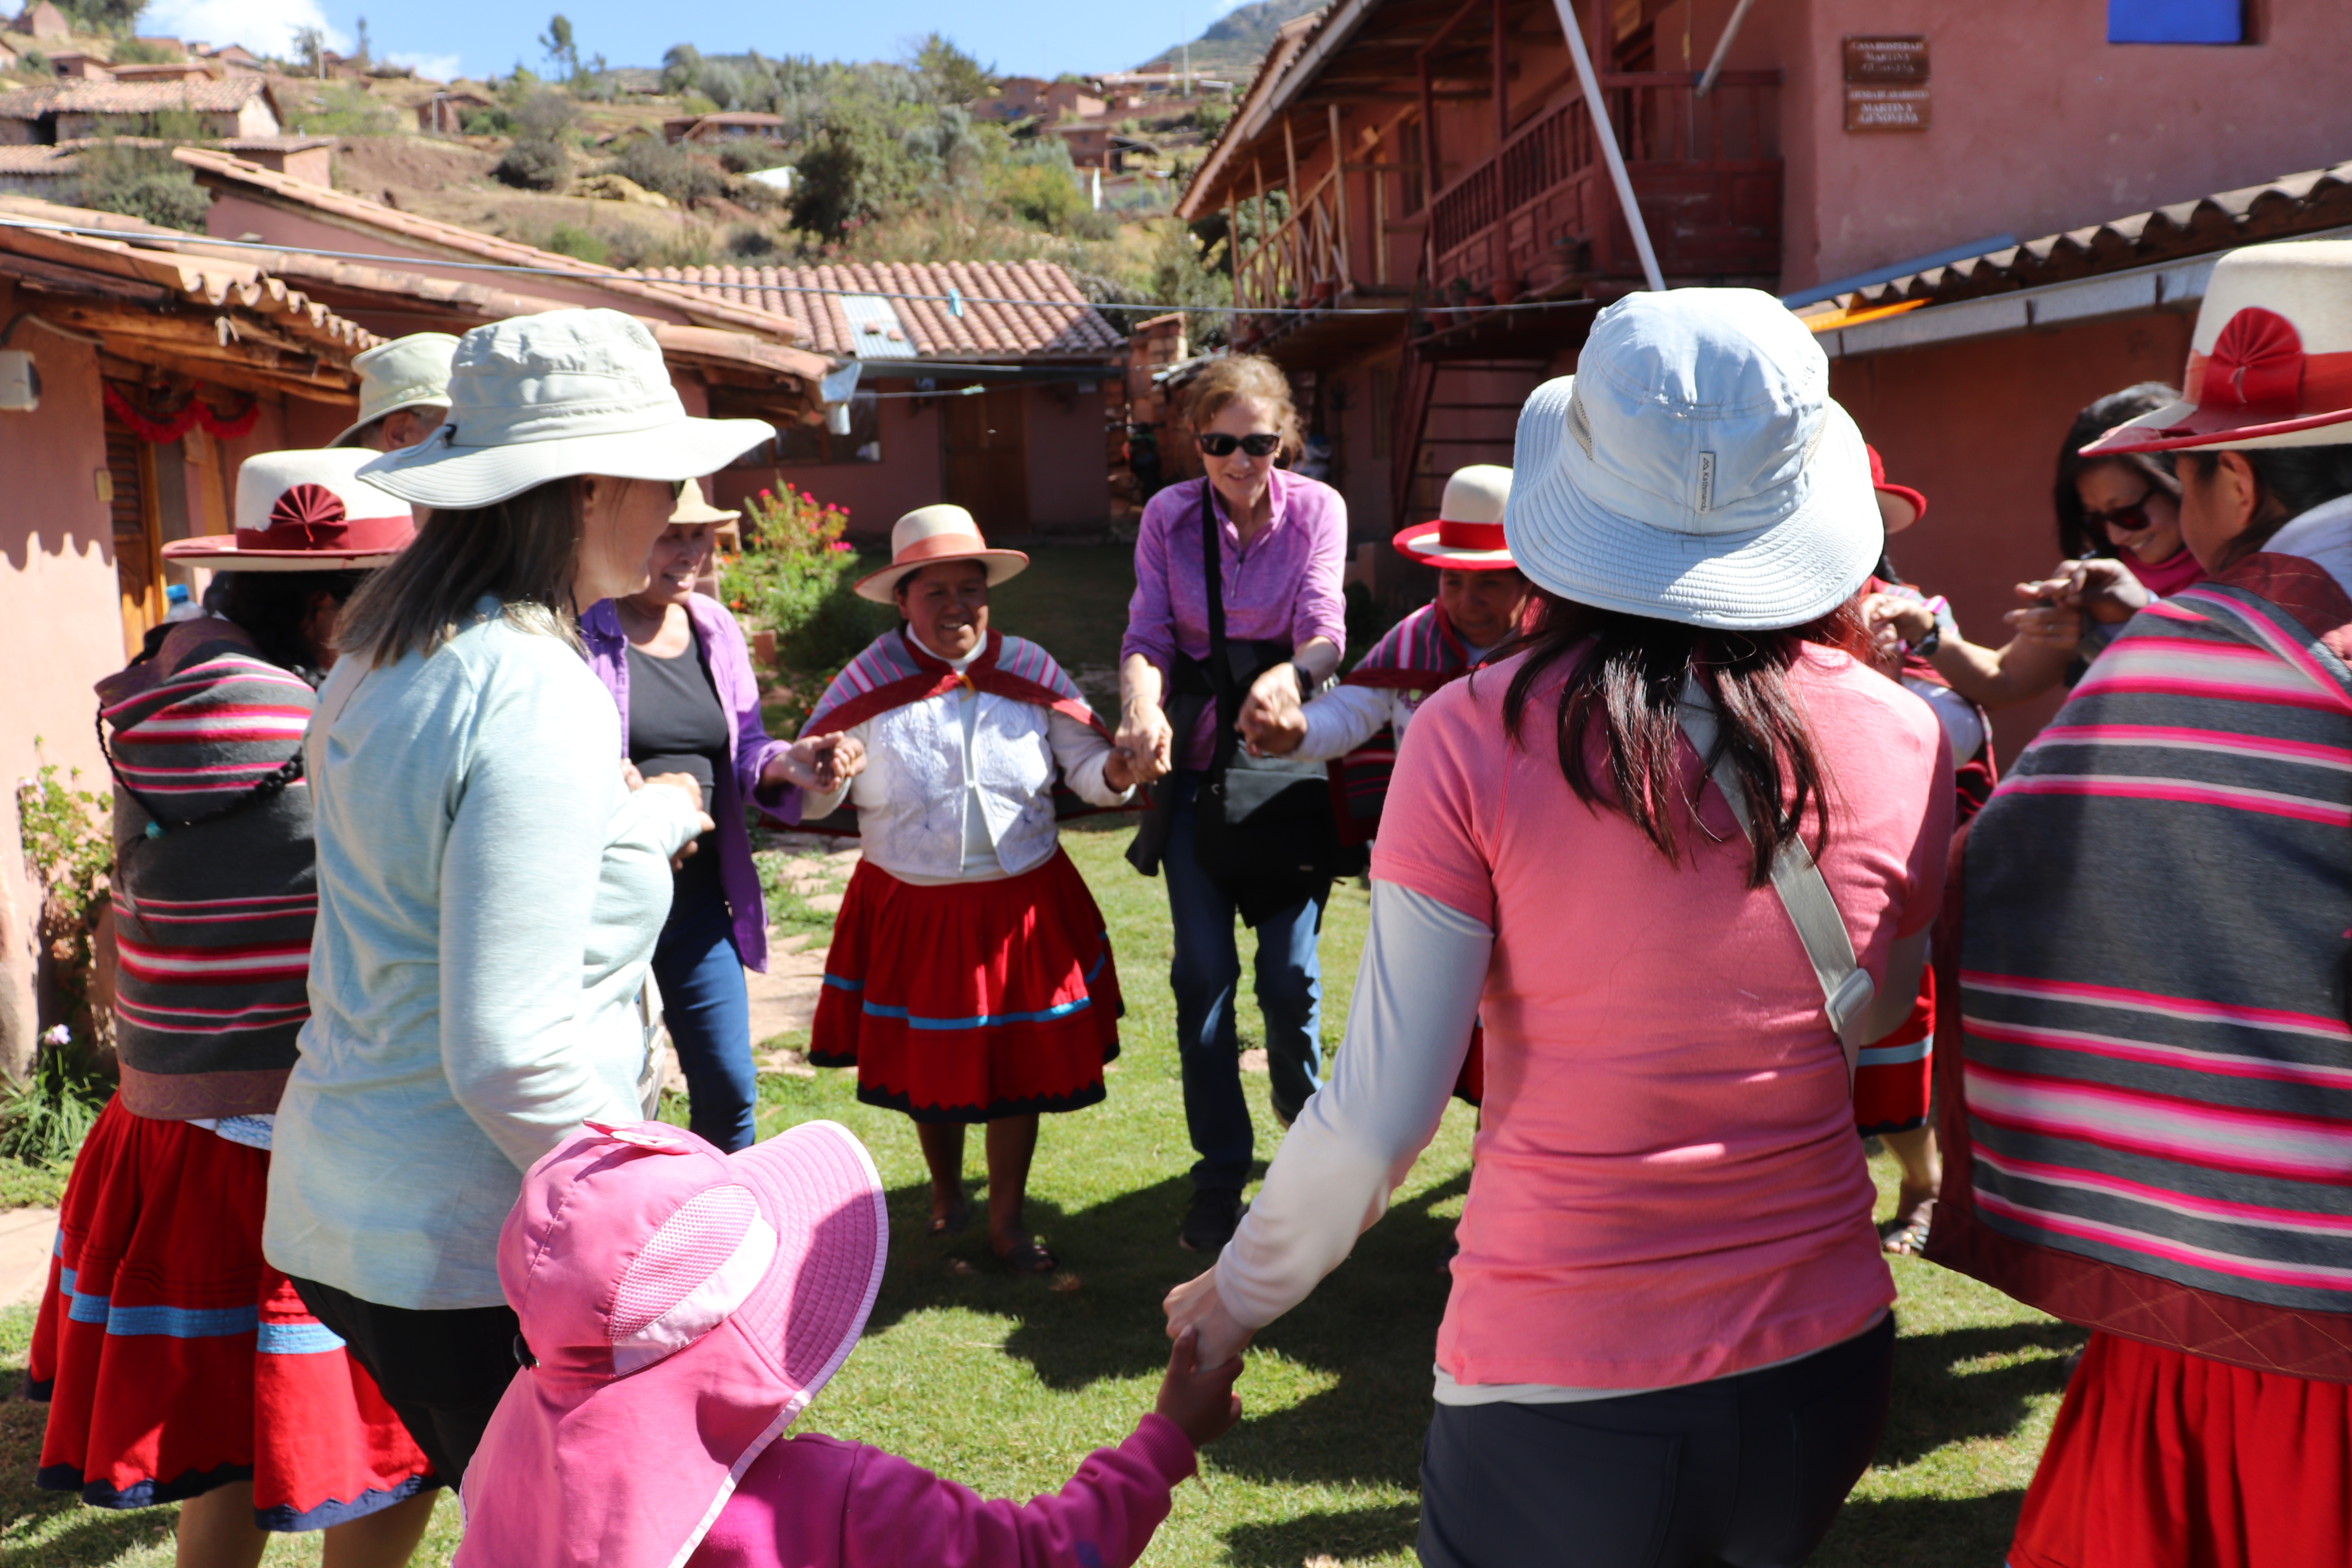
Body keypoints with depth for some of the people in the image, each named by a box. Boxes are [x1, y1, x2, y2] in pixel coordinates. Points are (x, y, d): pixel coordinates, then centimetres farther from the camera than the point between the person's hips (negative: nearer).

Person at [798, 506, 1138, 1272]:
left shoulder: (1028, 671, -1)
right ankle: (945, 1193, 43)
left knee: (1019, 1064, 7)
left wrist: (1116, 770, -24)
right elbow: (811, 797, -4)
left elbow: (1085, 763, -1)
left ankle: (1007, 1221, 26)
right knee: (928, 1065, 13)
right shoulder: (869, 681, -5)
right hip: (912, 911, -1)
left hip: (1021, 907, 1)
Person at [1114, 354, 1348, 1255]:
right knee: (1203, 967, -3)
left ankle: (1303, 1106, 32)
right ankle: (1220, 1169, 10)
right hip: (1194, 760, 1)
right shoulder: (1169, 517, -1)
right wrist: (1143, 709, -31)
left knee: (1290, 969, -1)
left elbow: (1325, 628, -16)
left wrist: (1290, 674, -40)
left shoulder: (1316, 510, -5)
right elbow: (1148, 635, -8)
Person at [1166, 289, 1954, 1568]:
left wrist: (1238, 1295, 4)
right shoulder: (1904, 740, -8)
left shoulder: (1479, 738, -16)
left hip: (1557, 1401, -3)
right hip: (1824, 1368, 4)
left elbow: (1379, 1115, -13)